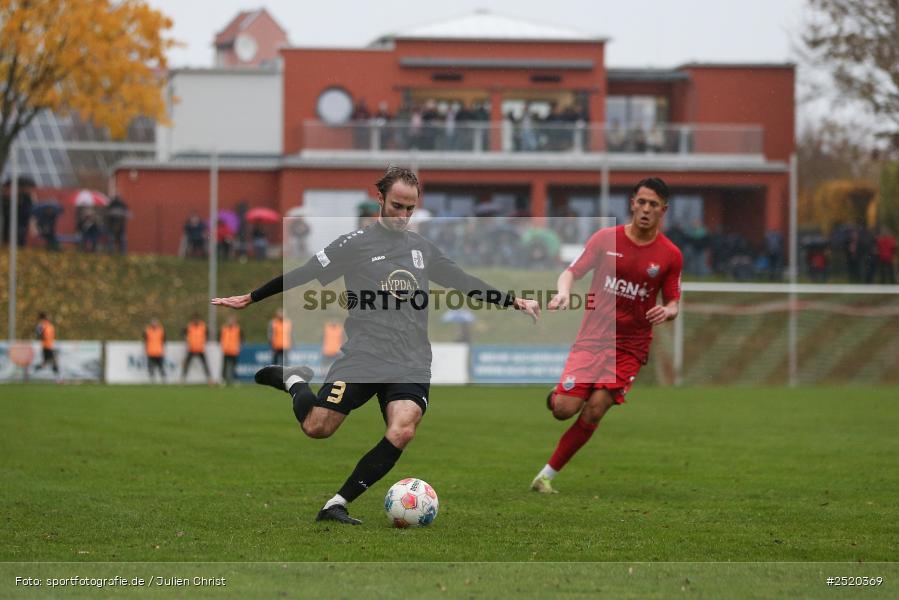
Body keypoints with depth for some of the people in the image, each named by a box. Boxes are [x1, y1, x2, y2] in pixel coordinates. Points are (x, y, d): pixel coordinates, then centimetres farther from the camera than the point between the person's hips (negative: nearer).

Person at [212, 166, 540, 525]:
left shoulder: (423, 249, 17)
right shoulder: (356, 243, 2)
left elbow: (467, 284, 25)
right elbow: (303, 275, 4)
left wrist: (515, 302, 21)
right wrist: (249, 299, 4)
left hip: (411, 363, 3)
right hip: (363, 355, -3)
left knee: (402, 432, -22)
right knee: (317, 427, -15)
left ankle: (336, 505, -15)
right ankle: (294, 382, 20)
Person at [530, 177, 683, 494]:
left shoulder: (670, 255, 0)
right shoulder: (605, 238, -1)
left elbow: (673, 303, 6)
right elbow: (572, 272, 3)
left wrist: (667, 311, -18)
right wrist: (564, 291, -20)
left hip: (630, 347, 0)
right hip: (592, 337, 0)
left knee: (594, 411, -13)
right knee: (564, 409, -13)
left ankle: (547, 475, 0)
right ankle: (554, 396, 27)